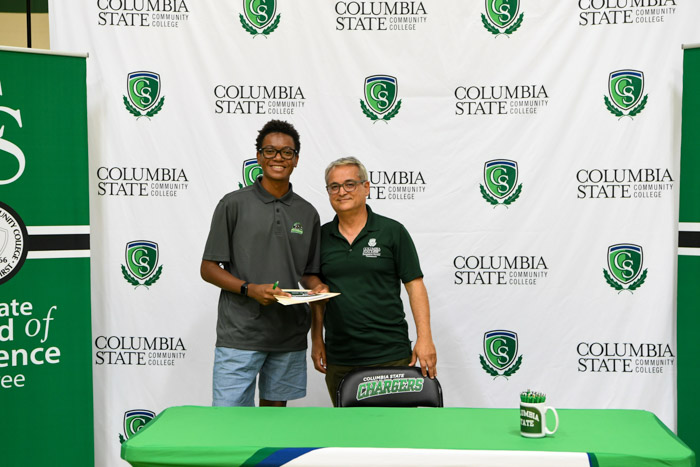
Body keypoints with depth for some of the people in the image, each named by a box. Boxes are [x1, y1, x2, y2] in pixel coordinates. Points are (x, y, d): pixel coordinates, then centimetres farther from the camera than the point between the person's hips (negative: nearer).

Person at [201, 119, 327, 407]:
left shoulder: (308, 213, 11)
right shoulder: (234, 204, 0)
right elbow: (209, 268, -1)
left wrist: (317, 287, -5)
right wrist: (250, 289, -16)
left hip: (290, 337, 4)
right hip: (240, 334, -3)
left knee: (275, 406, 14)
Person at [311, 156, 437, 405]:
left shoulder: (392, 231, -1)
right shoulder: (321, 237, 8)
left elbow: (415, 285, -2)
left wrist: (424, 338, -10)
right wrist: (317, 340, 8)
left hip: (391, 355, -3)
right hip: (338, 360, 3)